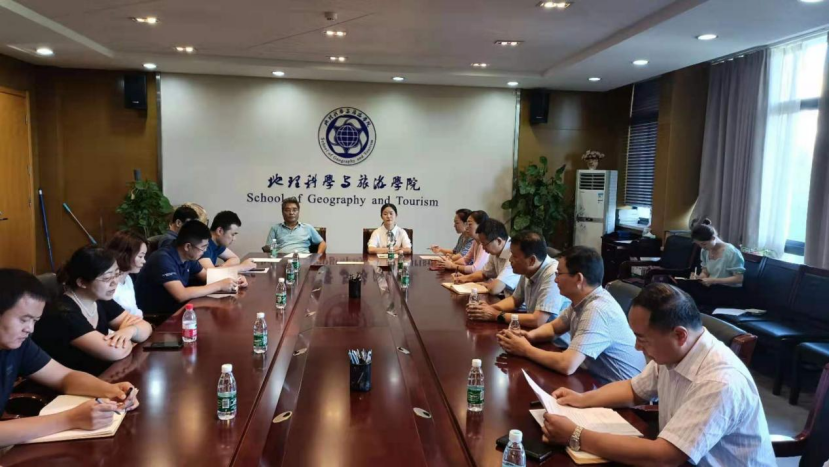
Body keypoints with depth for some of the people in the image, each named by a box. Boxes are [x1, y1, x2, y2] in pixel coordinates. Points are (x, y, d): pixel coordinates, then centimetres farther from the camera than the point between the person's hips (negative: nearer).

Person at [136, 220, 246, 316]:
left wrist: (233, 280, -4)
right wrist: (219, 286, -27)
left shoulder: (188, 257, 0)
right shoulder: (163, 260, -24)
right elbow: (181, 295, -33)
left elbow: (207, 276, 14)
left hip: (174, 309, 7)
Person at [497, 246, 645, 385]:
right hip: (598, 380, 7)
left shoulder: (597, 311, -28)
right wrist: (530, 336, -6)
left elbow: (567, 365, -34)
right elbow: (553, 327, 15)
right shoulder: (582, 299, 1)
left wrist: (525, 349, -20)